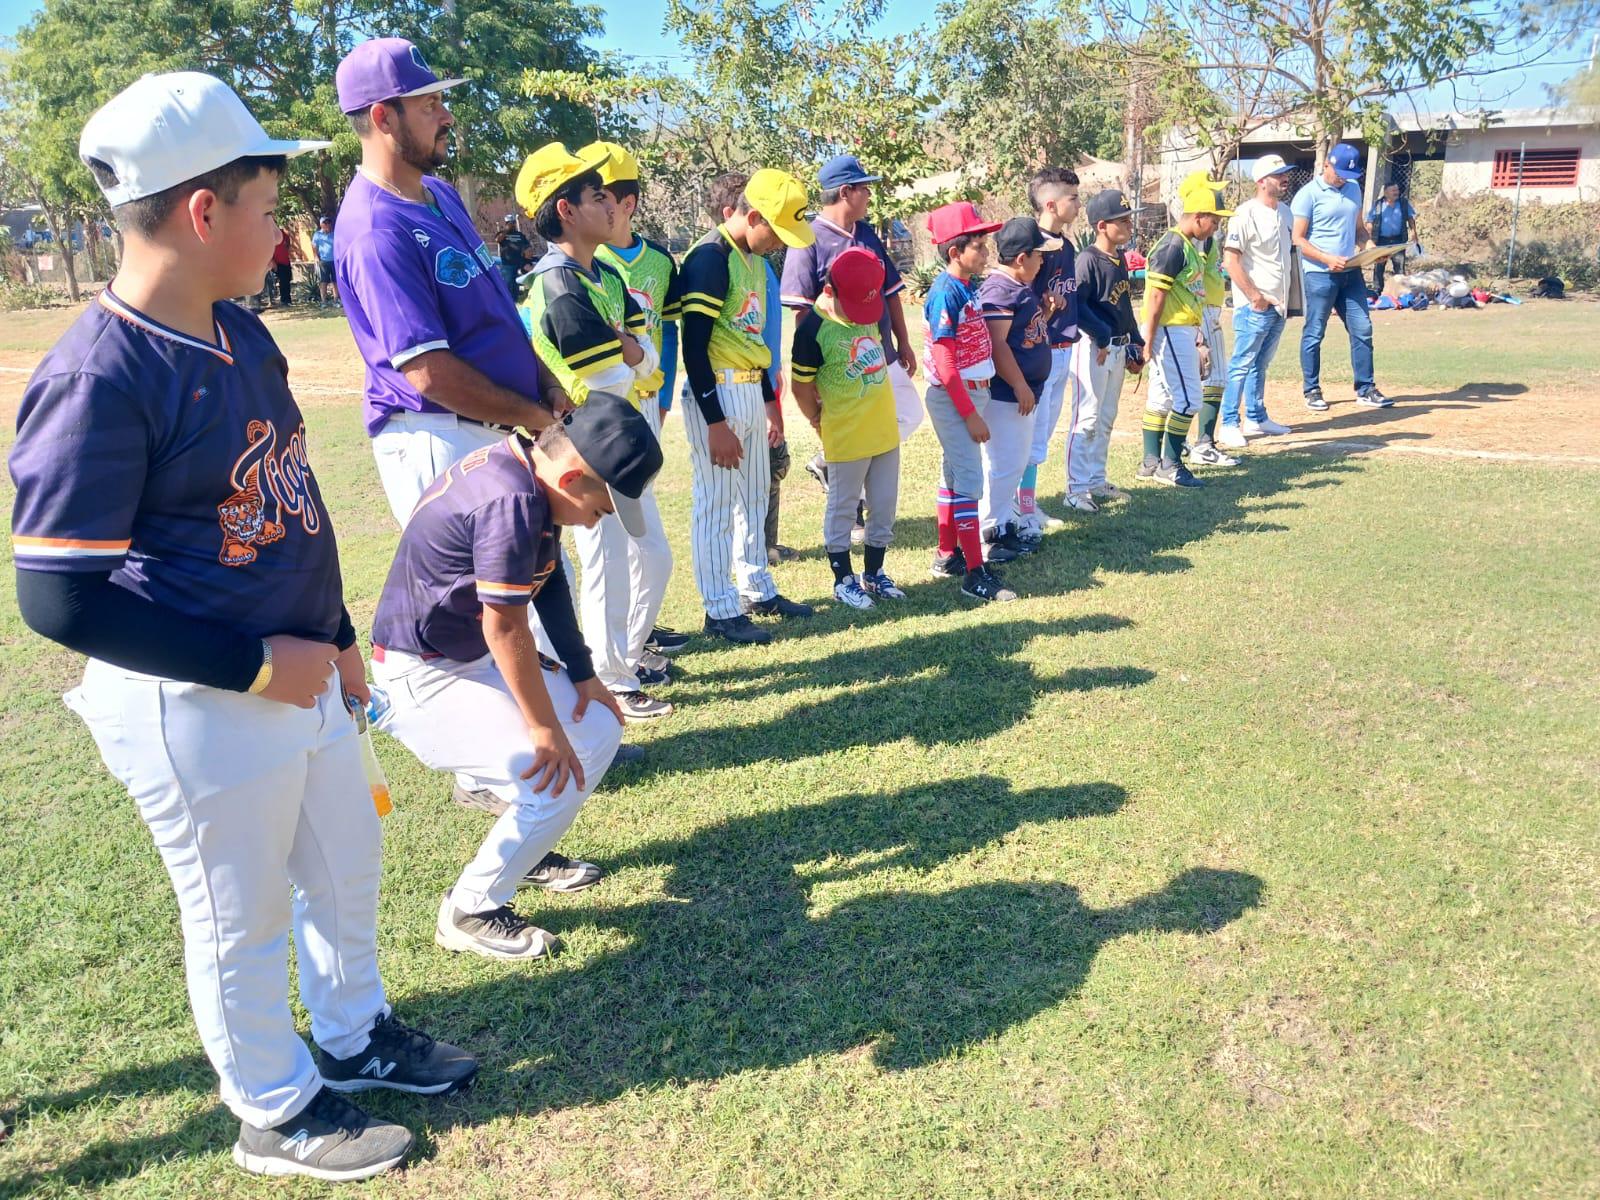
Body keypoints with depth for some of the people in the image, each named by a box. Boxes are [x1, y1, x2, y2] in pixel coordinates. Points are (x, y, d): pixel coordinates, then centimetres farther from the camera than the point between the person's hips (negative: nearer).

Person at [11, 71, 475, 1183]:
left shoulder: (246, 334, 3)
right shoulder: (96, 378, -23)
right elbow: (61, 597, -23)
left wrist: (337, 635, 16)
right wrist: (256, 665, -21)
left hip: (298, 673, 8)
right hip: (197, 708, -8)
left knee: (348, 863, 23)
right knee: (242, 912, 12)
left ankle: (353, 1033, 47)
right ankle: (278, 1110, 36)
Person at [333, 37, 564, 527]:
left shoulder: (441, 193, 12)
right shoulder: (376, 230, -19)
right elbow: (430, 373, -23)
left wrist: (548, 385, 6)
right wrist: (538, 418, -12)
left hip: (503, 430, 9)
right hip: (439, 443, -9)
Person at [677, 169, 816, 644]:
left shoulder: (752, 259, 12)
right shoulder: (710, 258, -15)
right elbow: (694, 346, -19)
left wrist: (770, 402, 21)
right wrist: (715, 422, -21)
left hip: (751, 391, 9)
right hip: (717, 395, -9)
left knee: (754, 498, 17)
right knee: (716, 505, 0)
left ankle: (758, 591, 31)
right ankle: (721, 610, 9)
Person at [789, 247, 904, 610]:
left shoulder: (870, 310, 1)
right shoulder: (813, 329, -18)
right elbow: (801, 387, -9)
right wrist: (821, 422, 4)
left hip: (886, 430, 6)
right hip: (847, 439, -6)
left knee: (884, 506, 13)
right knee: (842, 508, 7)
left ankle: (874, 574, 28)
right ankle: (844, 580, 20)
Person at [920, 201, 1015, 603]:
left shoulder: (968, 287, 8)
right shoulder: (946, 293, -18)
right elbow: (944, 363, -20)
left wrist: (976, 404, 8)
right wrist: (970, 414, -19)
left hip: (973, 392, 9)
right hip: (954, 398, -9)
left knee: (955, 474, 15)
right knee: (969, 478, -8)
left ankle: (947, 556, 27)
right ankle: (976, 574, -4)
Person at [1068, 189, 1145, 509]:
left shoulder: (1120, 259, 12)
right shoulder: (1089, 259, -14)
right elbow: (1077, 304, -22)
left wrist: (1136, 344, 17)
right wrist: (1102, 336, -20)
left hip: (1118, 347, 9)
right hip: (1092, 348, -9)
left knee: (1107, 419, 15)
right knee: (1086, 418, -6)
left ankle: (1096, 481, 25)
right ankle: (1076, 488, -1)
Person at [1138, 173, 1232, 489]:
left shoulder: (1189, 245, 13)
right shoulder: (1173, 246, -16)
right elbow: (1155, 296, -19)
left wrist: (1195, 332, 21)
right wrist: (1148, 341, -21)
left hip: (1183, 331, 10)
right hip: (1170, 333, -10)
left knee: (1162, 397, 14)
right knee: (1188, 400, -7)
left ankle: (1152, 462, 21)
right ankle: (1170, 465, 1)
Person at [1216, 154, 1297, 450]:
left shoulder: (1284, 211, 12)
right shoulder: (1246, 214, -14)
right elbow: (1231, 260, -20)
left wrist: (1291, 298, 13)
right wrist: (1255, 297, -19)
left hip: (1279, 305, 8)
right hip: (1254, 307, -8)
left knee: (1261, 364, 16)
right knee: (1242, 364, -5)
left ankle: (1256, 418, 25)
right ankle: (1229, 425, -1)